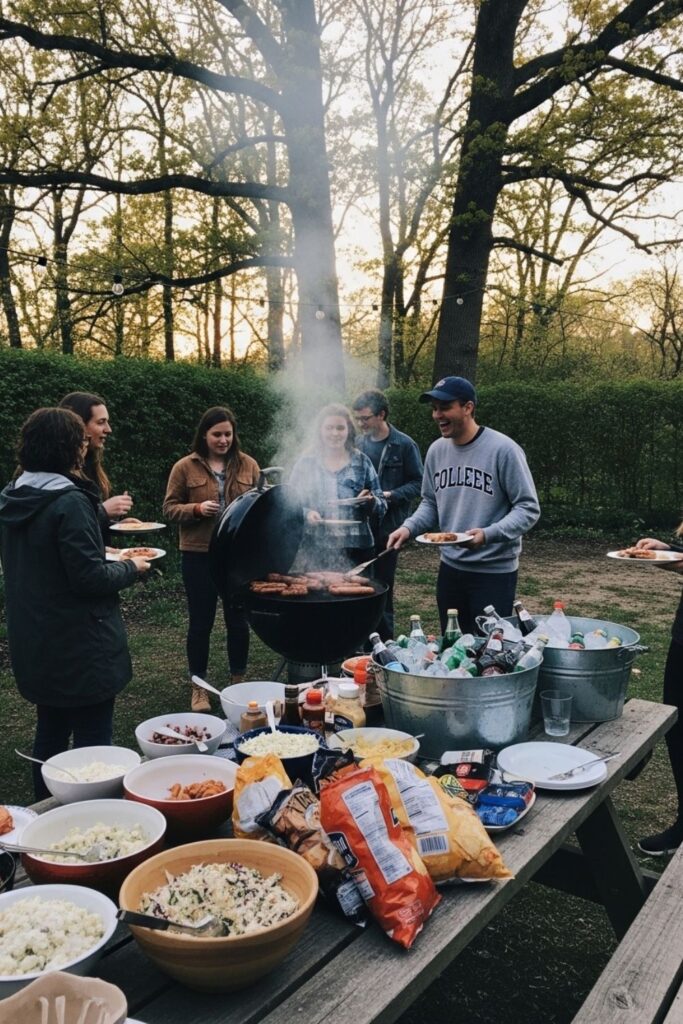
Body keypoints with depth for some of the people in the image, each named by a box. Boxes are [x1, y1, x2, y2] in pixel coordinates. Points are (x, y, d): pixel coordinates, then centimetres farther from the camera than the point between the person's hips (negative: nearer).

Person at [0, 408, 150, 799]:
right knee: (92, 740, 3)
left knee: (51, 731, 21)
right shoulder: (69, 502, -21)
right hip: (81, 647, -8)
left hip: (35, 645, 8)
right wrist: (131, 568, -4)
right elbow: (90, 578, -22)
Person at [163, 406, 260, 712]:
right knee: (201, 621, 7)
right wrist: (197, 509, -17)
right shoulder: (185, 467, -2)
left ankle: (238, 681, 29)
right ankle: (198, 687, 22)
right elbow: (170, 508, 0)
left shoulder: (247, 464, 5)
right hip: (199, 555, -2)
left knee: (238, 619, 11)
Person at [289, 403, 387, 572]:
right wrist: (306, 514, -13)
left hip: (356, 548, 0)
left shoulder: (362, 462, 7)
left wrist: (371, 501, -13)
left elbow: (382, 506, 8)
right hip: (316, 550, 0)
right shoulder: (305, 464, 6)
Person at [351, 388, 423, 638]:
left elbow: (417, 484, -5)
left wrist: (389, 495, -18)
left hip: (387, 527, -5)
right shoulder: (359, 444, 8)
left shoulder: (404, 445, -6)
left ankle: (384, 643, 15)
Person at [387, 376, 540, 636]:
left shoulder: (503, 449, -15)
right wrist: (409, 527, -5)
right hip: (450, 568, 6)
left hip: (494, 571, -6)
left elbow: (528, 509, -14)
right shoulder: (436, 451, 4)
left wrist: (489, 534, -28)